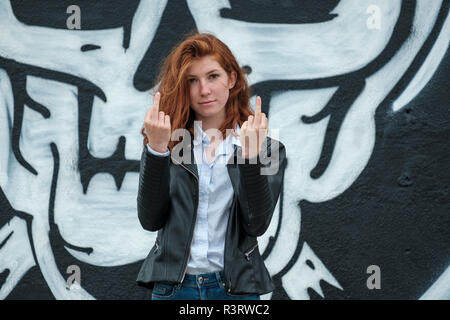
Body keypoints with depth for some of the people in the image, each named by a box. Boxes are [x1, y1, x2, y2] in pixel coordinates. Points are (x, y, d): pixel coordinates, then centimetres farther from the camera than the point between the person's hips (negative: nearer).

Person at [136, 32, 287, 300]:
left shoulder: (267, 147, 2)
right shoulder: (169, 142, 3)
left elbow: (258, 224, -9)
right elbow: (151, 220, -7)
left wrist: (251, 156, -19)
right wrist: (156, 150, -16)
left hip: (236, 287, 0)